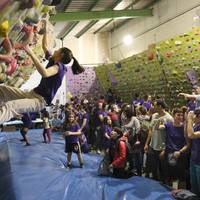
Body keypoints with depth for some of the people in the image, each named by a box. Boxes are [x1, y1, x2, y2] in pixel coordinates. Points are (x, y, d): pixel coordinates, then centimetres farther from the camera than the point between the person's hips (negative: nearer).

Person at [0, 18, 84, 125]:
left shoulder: (59, 66, -13)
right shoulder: (53, 61, 15)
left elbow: (44, 73, -36)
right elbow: (45, 46, 30)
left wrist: (31, 54, -35)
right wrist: (45, 30, 28)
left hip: (40, 100, -10)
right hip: (32, 94, 10)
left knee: (9, 106, -35)